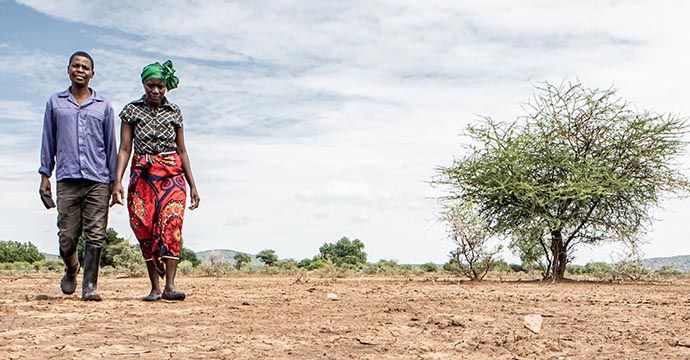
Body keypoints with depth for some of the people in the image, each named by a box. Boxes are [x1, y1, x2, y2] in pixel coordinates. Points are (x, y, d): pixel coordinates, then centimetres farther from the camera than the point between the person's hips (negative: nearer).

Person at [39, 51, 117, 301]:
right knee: (67, 236, 0)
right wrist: (45, 175, 8)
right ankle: (71, 271, 28)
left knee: (95, 236, -5)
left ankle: (89, 286, 2)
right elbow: (48, 141, 15)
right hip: (67, 179, 0)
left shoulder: (103, 106, 13)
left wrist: (114, 180, 9)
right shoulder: (55, 103, 15)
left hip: (98, 180, 0)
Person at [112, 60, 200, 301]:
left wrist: (192, 185, 10)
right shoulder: (131, 110, 7)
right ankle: (155, 288, 6)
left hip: (172, 174, 0)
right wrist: (118, 181, -10)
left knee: (171, 225, -16)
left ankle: (170, 285, -19)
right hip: (142, 175, 0)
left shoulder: (174, 112, 11)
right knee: (145, 229, -2)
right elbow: (124, 148, 3)